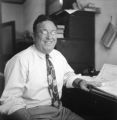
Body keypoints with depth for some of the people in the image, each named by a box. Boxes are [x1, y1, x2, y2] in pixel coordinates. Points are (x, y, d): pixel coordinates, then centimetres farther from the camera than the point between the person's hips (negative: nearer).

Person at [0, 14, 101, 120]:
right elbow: (10, 99, -15)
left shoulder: (58, 55, 6)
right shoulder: (20, 60, -14)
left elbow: (67, 75, 21)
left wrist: (79, 82, 2)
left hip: (60, 110, 6)